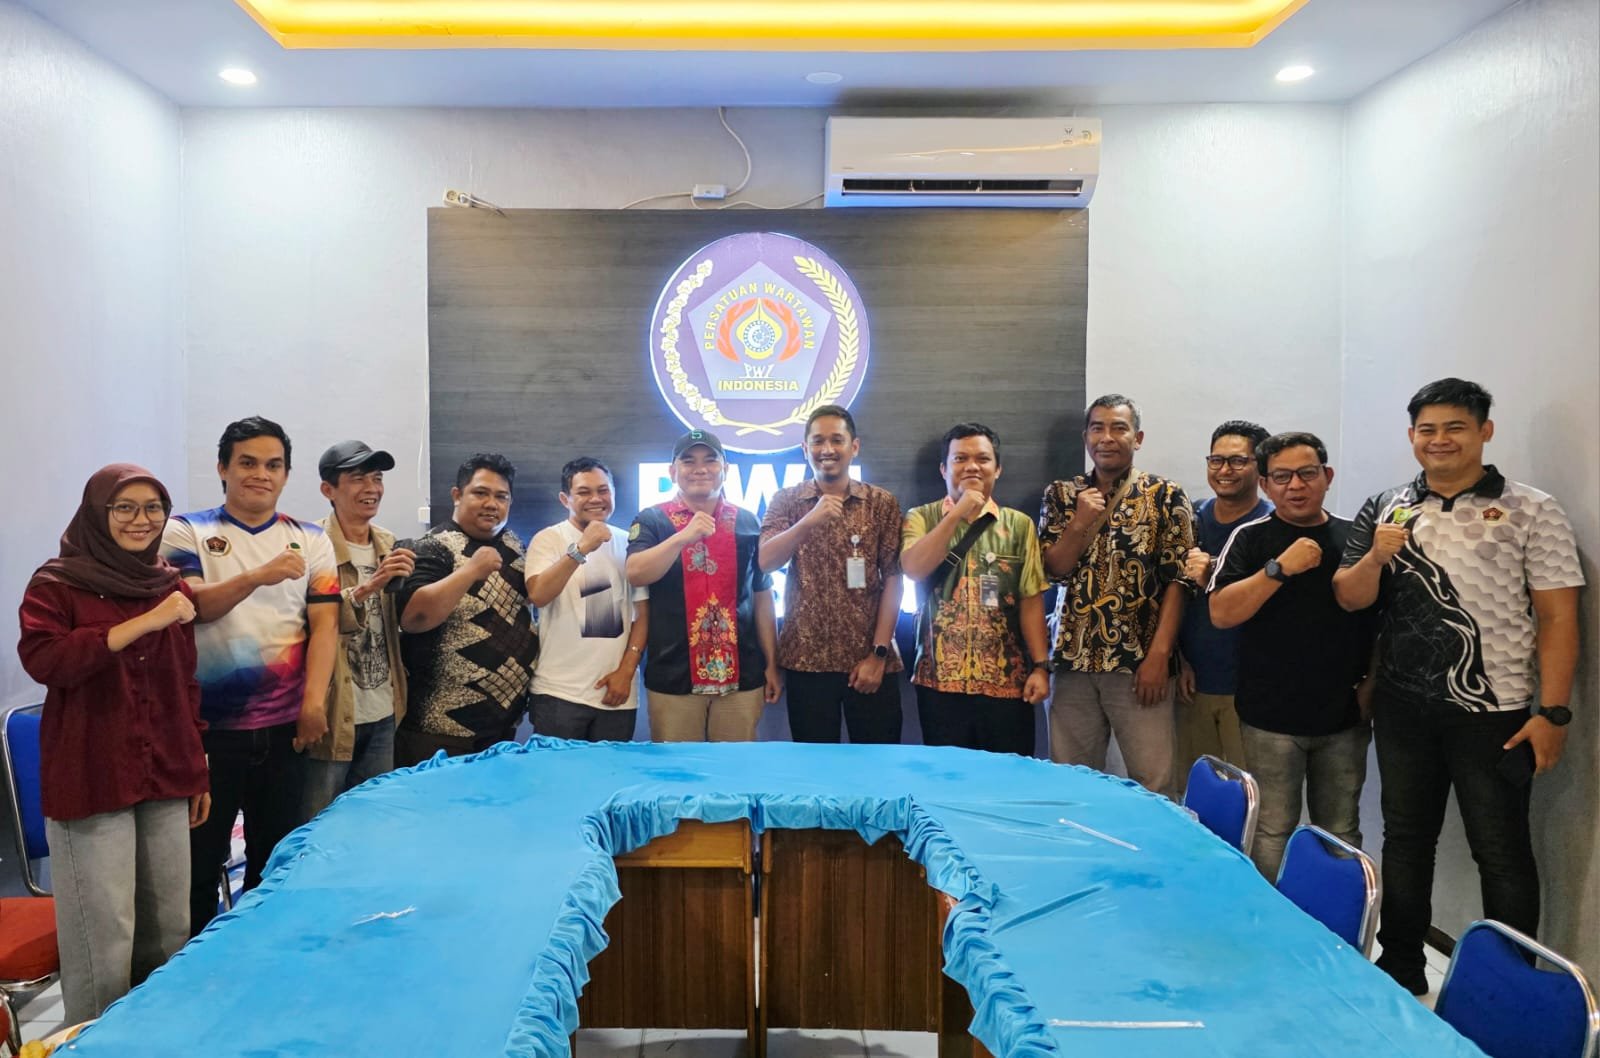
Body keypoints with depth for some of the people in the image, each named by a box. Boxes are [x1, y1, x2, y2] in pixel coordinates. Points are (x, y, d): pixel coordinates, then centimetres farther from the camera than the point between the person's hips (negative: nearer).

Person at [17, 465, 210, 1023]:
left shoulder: (171, 585, 12)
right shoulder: (56, 584, -2)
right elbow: (42, 660, -20)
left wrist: (198, 770, 15)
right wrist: (143, 623, -23)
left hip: (165, 777, 5)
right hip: (91, 781, -5)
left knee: (171, 929, 10)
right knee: (104, 939, -2)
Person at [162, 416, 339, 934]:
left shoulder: (310, 540, 6)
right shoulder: (186, 532, 2)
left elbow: (324, 624, 0)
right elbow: (187, 605, -13)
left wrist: (314, 702, -10)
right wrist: (257, 576, -27)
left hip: (285, 726, 2)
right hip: (209, 726, -2)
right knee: (199, 859, 9)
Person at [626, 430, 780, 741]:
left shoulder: (747, 523, 7)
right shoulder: (652, 520, 2)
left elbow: (762, 597, 10)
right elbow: (635, 574, -14)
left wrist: (772, 664, 8)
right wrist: (684, 537, -23)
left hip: (741, 674, 2)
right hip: (673, 675, -2)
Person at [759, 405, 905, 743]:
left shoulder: (882, 503, 2)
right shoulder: (786, 501, 3)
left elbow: (892, 579, -2)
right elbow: (764, 563, -10)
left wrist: (879, 653, -9)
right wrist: (810, 521, -24)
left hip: (870, 659, 0)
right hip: (806, 660, 0)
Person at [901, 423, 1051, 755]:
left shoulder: (1019, 525, 5)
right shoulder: (921, 518, 4)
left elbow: (1031, 601, 3)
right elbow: (913, 568, -15)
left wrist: (1041, 666, -4)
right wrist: (958, 512, -14)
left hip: (1006, 681, 1)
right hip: (940, 679, 0)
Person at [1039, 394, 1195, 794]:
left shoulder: (1167, 496, 1)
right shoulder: (1061, 495, 10)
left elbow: (1177, 581, -4)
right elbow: (1052, 569, 3)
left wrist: (1159, 654, -12)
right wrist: (1081, 522, -12)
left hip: (1138, 662, -2)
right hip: (1074, 659, 3)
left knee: (1152, 783, -1)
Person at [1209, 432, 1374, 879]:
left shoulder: (1356, 536, 6)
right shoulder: (1251, 538, -2)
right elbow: (1221, 613, -13)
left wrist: (1373, 683, 5)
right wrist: (1280, 568, -20)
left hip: (1344, 716, 3)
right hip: (1273, 719, -3)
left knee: (1341, 835, 13)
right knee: (1273, 834, 4)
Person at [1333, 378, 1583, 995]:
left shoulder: (1531, 511, -4)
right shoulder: (1385, 509, 6)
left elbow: (1557, 616, -7)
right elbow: (1349, 598, 5)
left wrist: (1552, 713, -13)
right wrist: (1375, 558, -15)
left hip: (1495, 714, -3)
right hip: (1403, 709, 4)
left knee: (1501, 851, 6)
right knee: (1404, 839, 15)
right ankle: (1401, 969, 30)